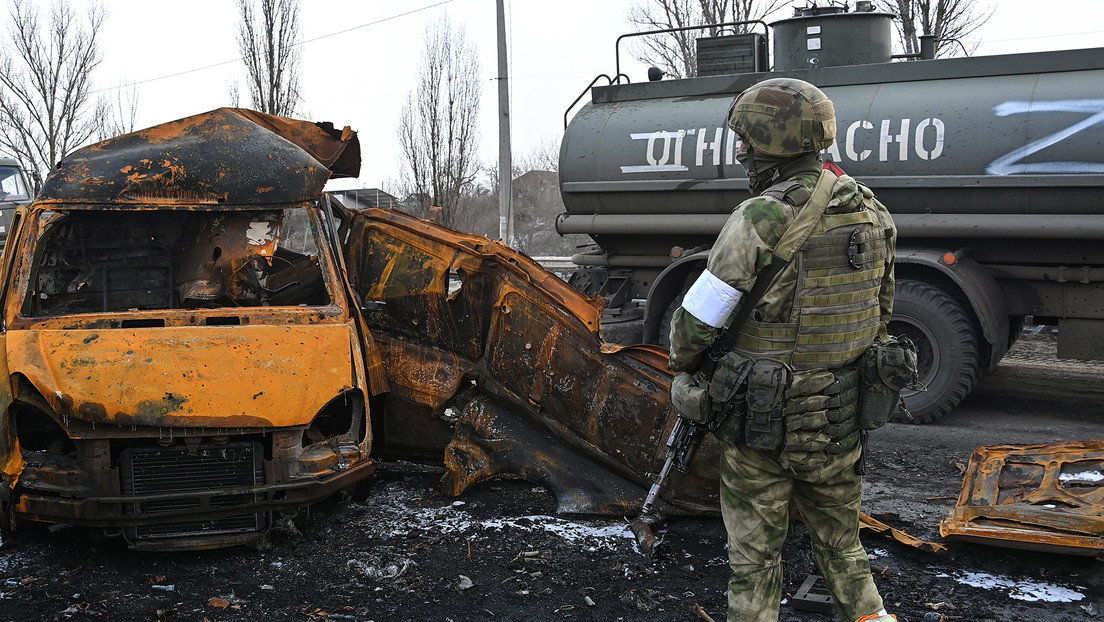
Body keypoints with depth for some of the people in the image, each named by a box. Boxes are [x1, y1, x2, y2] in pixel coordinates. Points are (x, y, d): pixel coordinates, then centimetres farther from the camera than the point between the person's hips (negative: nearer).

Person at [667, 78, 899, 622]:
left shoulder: (760, 220, -20)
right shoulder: (871, 214, 2)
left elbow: (697, 323, -14)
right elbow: (881, 316, 12)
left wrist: (687, 363, 6)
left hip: (762, 421, -6)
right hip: (842, 421, 6)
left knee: (754, 559, 10)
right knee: (841, 543, 24)